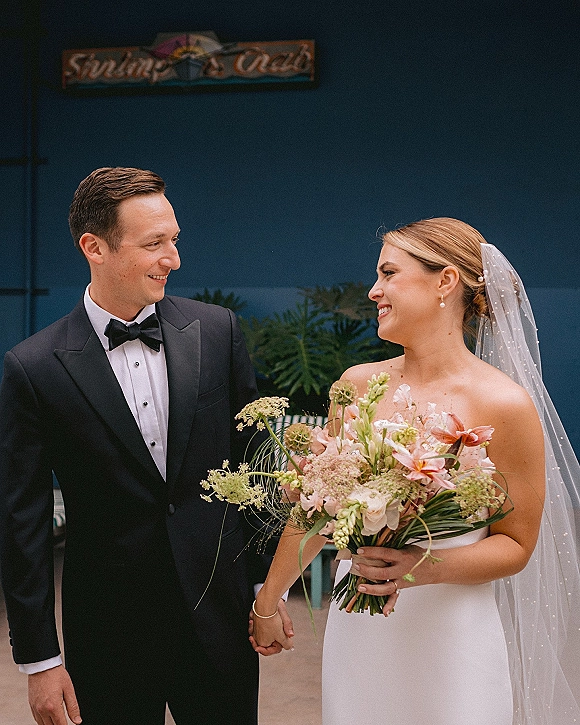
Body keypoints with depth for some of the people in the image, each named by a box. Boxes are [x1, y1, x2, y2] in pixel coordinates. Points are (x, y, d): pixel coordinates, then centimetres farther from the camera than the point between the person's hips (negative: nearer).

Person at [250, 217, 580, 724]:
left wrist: (428, 567, -22)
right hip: (356, 628, 4)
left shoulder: (504, 404, -13)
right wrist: (267, 602, 16)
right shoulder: (359, 385, 0)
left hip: (450, 634, -4)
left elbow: (516, 544, -5)